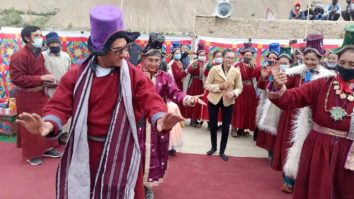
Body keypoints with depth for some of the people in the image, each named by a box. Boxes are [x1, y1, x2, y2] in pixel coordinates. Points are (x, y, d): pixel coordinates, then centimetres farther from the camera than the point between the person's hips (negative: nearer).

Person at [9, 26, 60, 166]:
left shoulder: (39, 54, 5)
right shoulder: (19, 56, -20)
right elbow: (16, 78, -25)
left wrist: (48, 77, -4)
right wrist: (41, 78, -26)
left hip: (41, 94, 8)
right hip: (27, 97, -8)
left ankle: (46, 148, 31)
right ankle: (31, 154, 20)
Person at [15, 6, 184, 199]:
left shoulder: (134, 75, -8)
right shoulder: (76, 75, -6)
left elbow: (150, 99, -17)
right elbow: (60, 104, -9)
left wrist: (159, 119, -39)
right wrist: (49, 124, -31)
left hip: (121, 149, -1)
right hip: (85, 148, 1)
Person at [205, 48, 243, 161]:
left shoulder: (236, 71, -7)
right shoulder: (214, 69, -11)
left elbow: (239, 87, -1)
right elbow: (207, 85, -8)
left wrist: (234, 93, -22)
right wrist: (219, 86, -23)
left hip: (228, 102, 1)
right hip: (214, 100, 0)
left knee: (226, 127, 4)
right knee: (213, 125, 13)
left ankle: (222, 151, 23)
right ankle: (213, 147, 35)